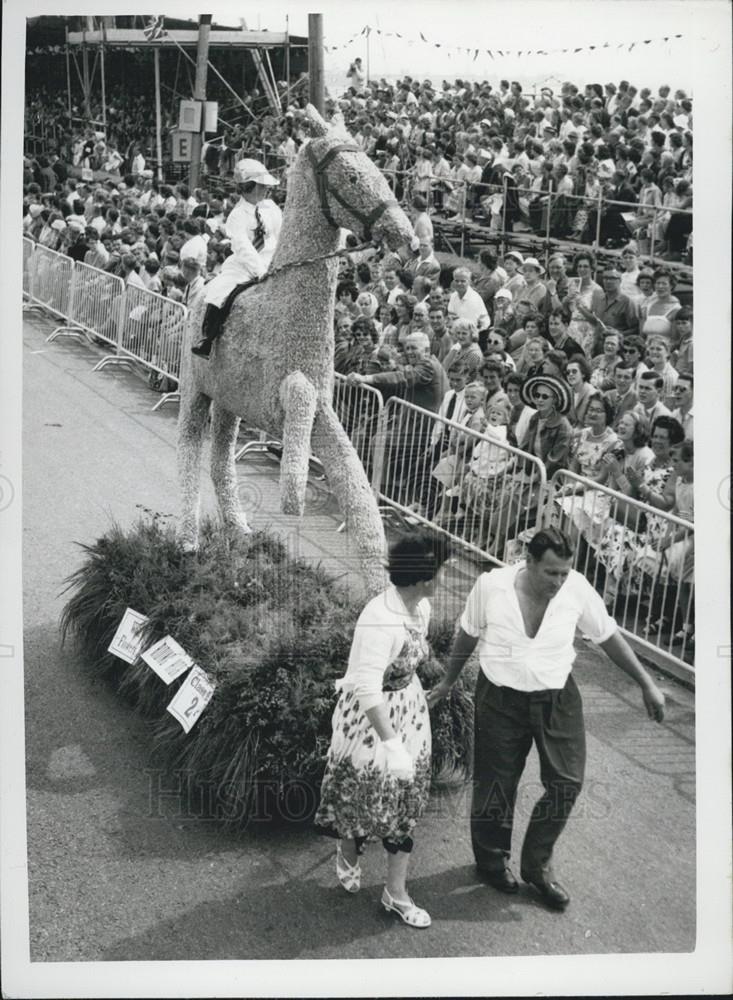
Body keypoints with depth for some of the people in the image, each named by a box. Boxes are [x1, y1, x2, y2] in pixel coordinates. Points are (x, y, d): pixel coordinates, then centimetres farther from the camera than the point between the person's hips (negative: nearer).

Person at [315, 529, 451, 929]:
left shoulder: (419, 607, -7)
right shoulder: (380, 622, -34)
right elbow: (367, 689, -36)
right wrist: (392, 743, -37)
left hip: (408, 711, 8)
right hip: (371, 718, -8)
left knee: (404, 799, 12)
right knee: (363, 794, 13)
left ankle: (396, 893, 25)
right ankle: (348, 854, 46)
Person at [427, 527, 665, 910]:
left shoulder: (577, 588, -17)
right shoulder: (491, 586, -20)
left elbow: (608, 636, -2)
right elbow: (468, 635, -2)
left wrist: (647, 684, 1)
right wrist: (447, 683, 10)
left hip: (558, 698, 2)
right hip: (501, 699, -2)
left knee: (566, 782, 2)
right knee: (495, 785, 9)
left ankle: (537, 864, 24)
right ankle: (492, 860, 36)